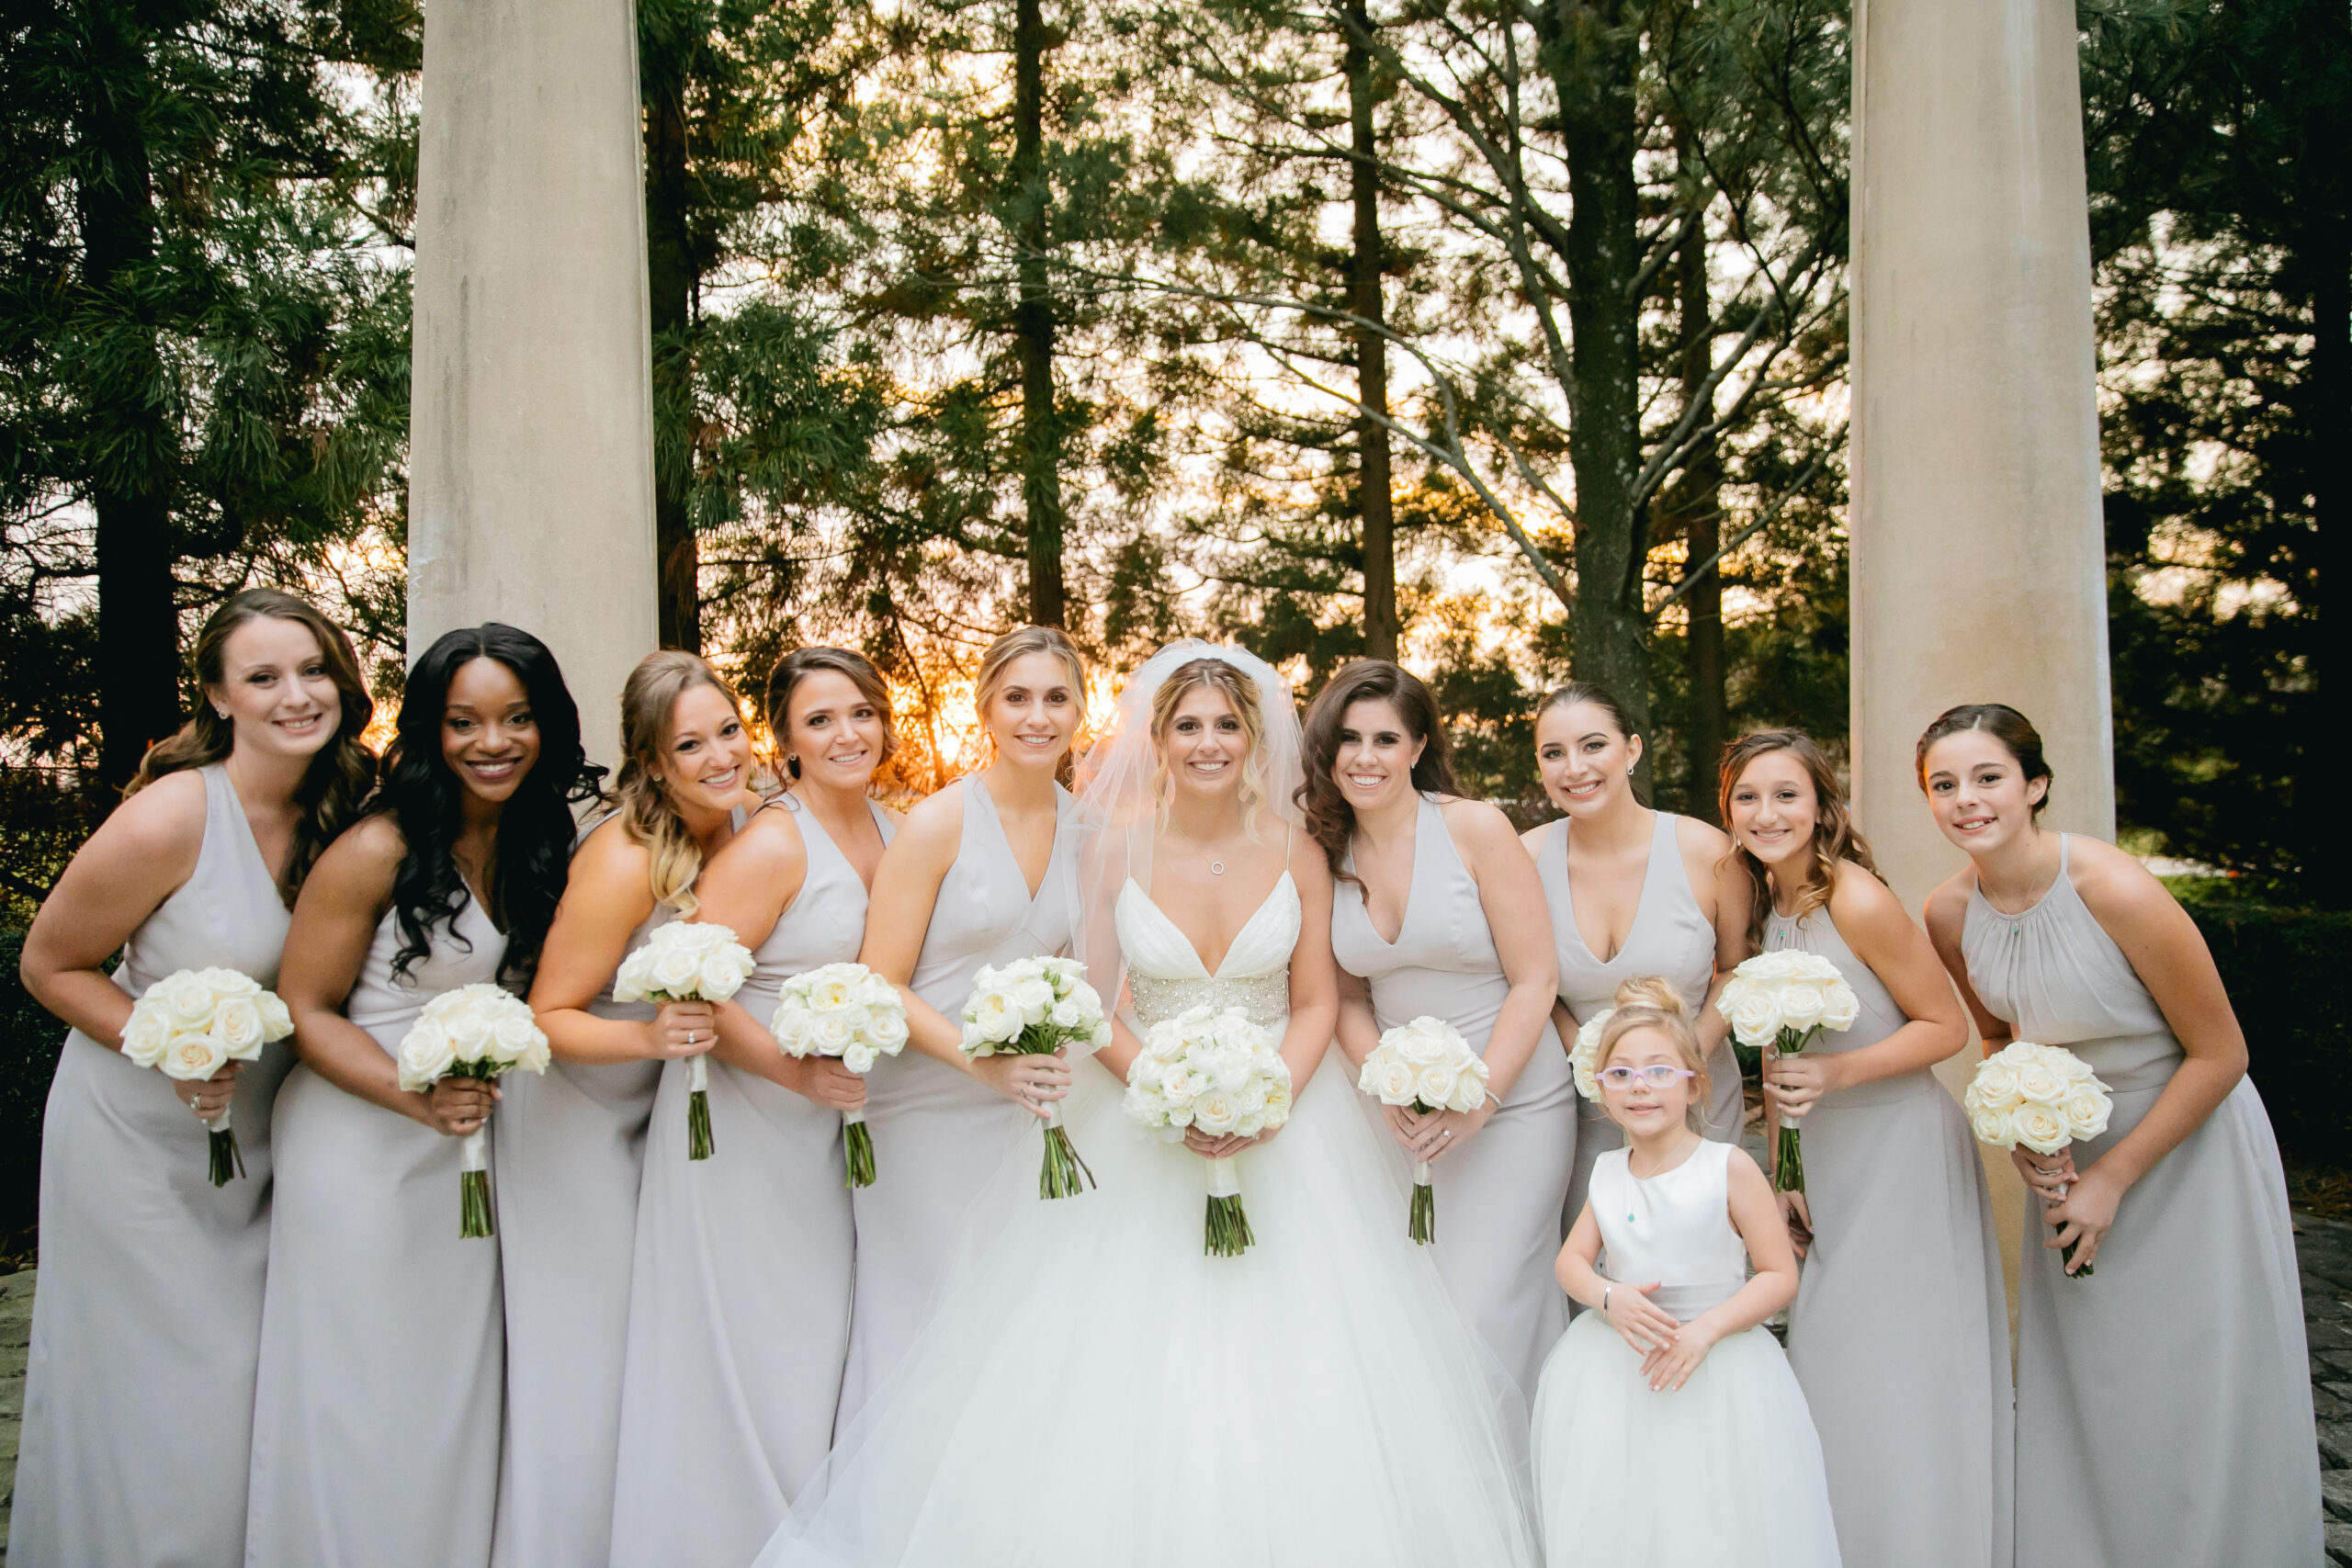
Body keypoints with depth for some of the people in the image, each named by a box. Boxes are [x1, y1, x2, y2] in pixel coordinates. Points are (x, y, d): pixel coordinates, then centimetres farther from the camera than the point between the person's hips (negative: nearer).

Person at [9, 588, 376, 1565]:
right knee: (151, 1399, 6)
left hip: (261, 1144, 5)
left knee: (252, 1392, 13)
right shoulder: (171, 818, -22)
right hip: (139, 1140, -5)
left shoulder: (342, 819, -5)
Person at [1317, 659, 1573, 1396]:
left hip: (1512, 1100, -4)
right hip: (1402, 1108, 4)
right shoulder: (1327, 851, 2)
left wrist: (1478, 1101, -16)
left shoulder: (1475, 827, -11)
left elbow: (1535, 980, -10)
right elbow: (1348, 996, 9)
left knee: (1483, 1309, -6)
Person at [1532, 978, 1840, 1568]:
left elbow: (1780, 1275, -9)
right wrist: (1609, 1298, -15)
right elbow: (1572, 1261, 8)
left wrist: (1706, 1327, -21)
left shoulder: (1728, 1167, -9)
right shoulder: (1607, 1172, 5)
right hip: (1614, 1373, 4)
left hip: (1715, 1374, -4)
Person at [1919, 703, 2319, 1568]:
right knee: (2075, 1391, 12)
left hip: (2187, 1145, -5)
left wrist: (2115, 1176, -16)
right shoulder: (1950, 913, -10)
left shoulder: (2115, 890, -26)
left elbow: (2220, 1055, -18)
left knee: (2195, 1395, 3)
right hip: (2070, 1145, 5)